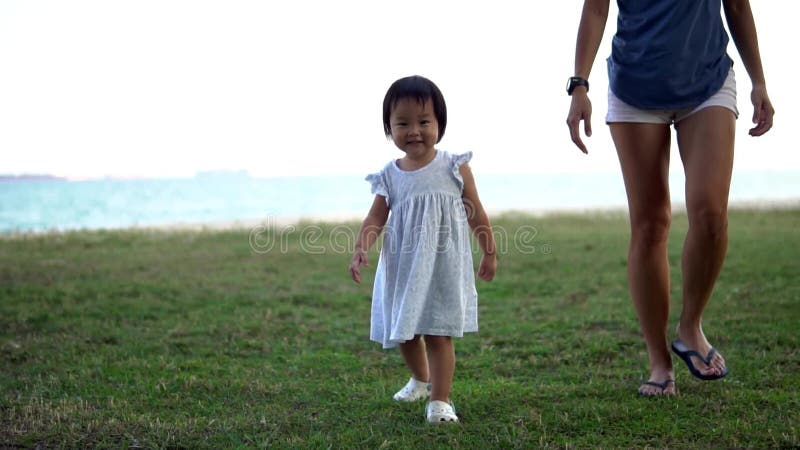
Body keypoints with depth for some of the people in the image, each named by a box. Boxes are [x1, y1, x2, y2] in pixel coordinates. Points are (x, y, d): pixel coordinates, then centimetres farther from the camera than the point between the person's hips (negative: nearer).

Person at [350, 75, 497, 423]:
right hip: (402, 270, 4)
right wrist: (361, 249, -19)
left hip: (443, 268, -4)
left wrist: (490, 254, 6)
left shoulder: (455, 169, -5)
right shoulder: (389, 177, 1)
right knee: (405, 334, 17)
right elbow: (375, 218, -2)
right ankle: (420, 379, 43)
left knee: (438, 335, -6)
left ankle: (439, 399, 2)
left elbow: (477, 215, 2)